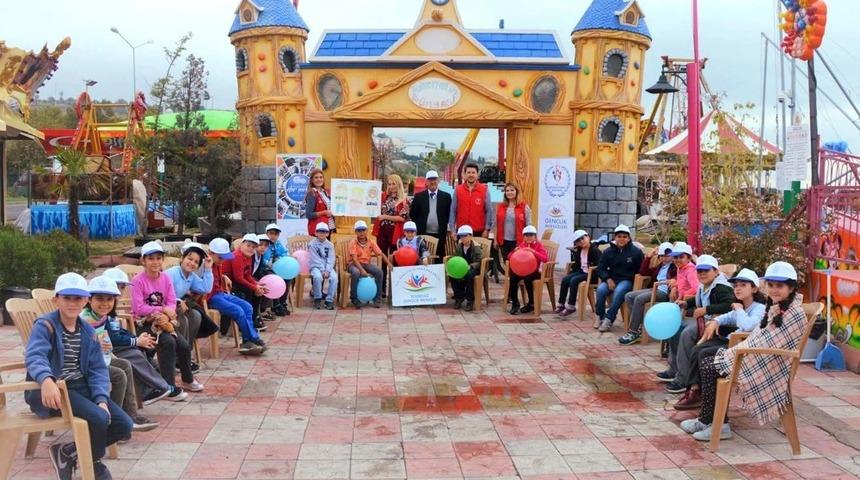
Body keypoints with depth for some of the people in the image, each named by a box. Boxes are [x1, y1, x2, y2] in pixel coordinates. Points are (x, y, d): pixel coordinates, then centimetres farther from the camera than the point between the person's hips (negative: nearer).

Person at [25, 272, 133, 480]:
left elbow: (97, 369, 5)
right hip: (53, 389, -7)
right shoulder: (45, 325, -9)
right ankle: (93, 462, 4)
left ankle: (67, 452, 14)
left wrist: (102, 399, -13)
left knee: (123, 425, -5)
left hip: (81, 386, 7)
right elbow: (34, 356, -29)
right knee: (99, 418, -28)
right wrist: (46, 380, -51)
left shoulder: (88, 331, 9)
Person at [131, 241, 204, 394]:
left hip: (164, 319, 5)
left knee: (184, 346, -10)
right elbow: (138, 308, -20)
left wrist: (165, 315, -20)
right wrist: (163, 310, -20)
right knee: (168, 342, -27)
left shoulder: (165, 278, 2)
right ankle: (169, 386, -19)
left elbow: (172, 302, 0)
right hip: (145, 322, -5)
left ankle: (188, 380, 15)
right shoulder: (138, 280, -14)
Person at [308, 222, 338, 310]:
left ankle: (329, 300, -19)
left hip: (328, 267, 3)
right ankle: (317, 299, -14)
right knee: (318, 277, -35)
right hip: (315, 266, -3)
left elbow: (331, 260, 0)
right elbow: (315, 259, -8)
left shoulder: (330, 245, 8)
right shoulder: (312, 244, -1)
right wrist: (322, 271, -17)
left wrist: (327, 271, -16)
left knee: (334, 277, -28)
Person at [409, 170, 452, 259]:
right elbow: (412, 214, 9)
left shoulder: (446, 196, 6)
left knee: (439, 260, 1)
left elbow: (449, 214, 8)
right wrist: (418, 227, 5)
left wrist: (447, 230, 2)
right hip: (423, 234, 0)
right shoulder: (419, 196, 6)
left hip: (440, 235, 0)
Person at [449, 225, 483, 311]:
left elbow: (479, 262, -13)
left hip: (474, 268, -5)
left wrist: (470, 266, -30)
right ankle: (459, 297, -8)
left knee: (469, 275, -39)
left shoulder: (476, 247, -11)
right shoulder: (459, 246, 4)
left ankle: (470, 300, -22)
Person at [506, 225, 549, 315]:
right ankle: (515, 303, -12)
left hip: (534, 271, -3)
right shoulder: (522, 245, 12)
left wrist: (533, 251, -27)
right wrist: (515, 251, -10)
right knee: (513, 277, -28)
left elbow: (545, 258, -17)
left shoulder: (539, 245, 1)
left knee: (527, 278, -35)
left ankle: (531, 304, -12)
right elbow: (509, 257, 11)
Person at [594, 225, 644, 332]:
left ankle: (609, 319, -26)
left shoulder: (636, 251, 1)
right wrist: (608, 279, -9)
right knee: (601, 290, -29)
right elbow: (600, 268, 9)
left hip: (627, 280, -2)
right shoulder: (608, 251, 8)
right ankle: (600, 316, -9)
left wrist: (633, 280, -9)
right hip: (611, 279, 2)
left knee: (619, 291, -35)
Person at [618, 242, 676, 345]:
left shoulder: (676, 267, -2)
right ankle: (639, 326, -13)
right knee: (629, 296, -5)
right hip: (655, 289, 9)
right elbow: (643, 272, 23)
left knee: (639, 298, -28)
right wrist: (649, 257, 16)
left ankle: (634, 332, -25)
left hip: (665, 292, -9)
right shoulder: (659, 266, 25)